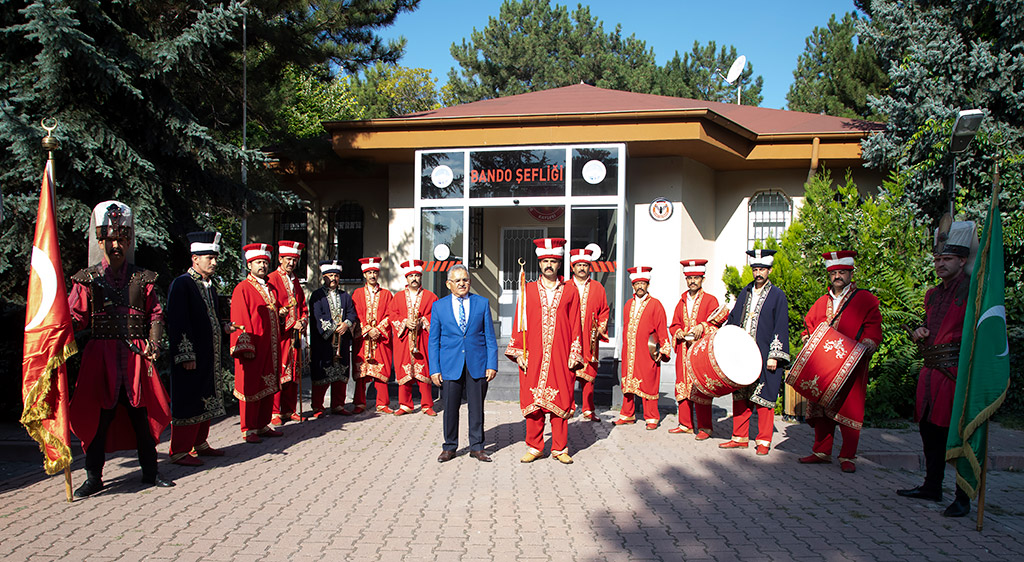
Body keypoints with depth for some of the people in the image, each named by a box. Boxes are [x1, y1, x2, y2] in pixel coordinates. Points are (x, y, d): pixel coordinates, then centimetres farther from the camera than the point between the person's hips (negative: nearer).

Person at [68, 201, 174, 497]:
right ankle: (93, 477, 19)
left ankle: (150, 471, 21)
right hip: (101, 357, -1)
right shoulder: (87, 278, 3)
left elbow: (156, 314, 7)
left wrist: (153, 343, -6)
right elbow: (76, 317, 1)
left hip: (136, 356, 1)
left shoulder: (142, 278, 6)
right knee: (98, 417, 4)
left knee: (141, 415, 8)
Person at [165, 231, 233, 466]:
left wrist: (223, 325, 3)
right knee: (188, 402, -2)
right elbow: (177, 323, -17)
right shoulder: (181, 284, -12)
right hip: (190, 357, -9)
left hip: (209, 356, 9)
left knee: (206, 400, 15)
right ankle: (179, 451, 8)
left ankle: (199, 443, 28)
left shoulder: (209, 286, 14)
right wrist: (186, 356, -20)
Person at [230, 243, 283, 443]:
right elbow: (240, 321, -12)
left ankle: (263, 425, 21)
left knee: (268, 387, 11)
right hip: (252, 349, -7)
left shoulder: (271, 289, 15)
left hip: (270, 348, 7)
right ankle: (249, 430, 9)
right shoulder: (242, 289, -7)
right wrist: (246, 348, -18)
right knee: (251, 388, 0)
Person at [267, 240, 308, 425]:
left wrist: (302, 322, 0)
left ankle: (289, 410, 16)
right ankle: (274, 413, 1)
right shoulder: (271, 280, -5)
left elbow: (303, 307, 19)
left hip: (295, 334, 7)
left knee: (293, 373, 8)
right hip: (278, 334, -7)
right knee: (276, 373, -5)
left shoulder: (295, 281, 18)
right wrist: (292, 324, -17)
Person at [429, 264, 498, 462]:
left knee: (477, 407, 7)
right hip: (450, 366, 0)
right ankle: (449, 447, 21)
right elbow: (433, 341, 6)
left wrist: (492, 364, -3)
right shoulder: (439, 306, 5)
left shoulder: (482, 303, 5)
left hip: (477, 365, 0)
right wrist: (434, 369, -2)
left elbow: (490, 337, 5)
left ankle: (477, 447, 20)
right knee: (450, 408, 5)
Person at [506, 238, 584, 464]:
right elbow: (519, 324, 6)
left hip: (560, 358, 0)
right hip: (533, 358, 0)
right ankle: (534, 447, 16)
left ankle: (560, 449, 15)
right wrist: (519, 353, 0)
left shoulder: (570, 291, 6)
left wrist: (574, 355, -1)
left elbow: (575, 326, 5)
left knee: (560, 401, 3)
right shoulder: (528, 290, 6)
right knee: (533, 401, 3)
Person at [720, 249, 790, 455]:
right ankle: (740, 437, 16)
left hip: (764, 356, -5)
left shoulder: (778, 296, -2)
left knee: (763, 398, -1)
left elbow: (780, 328, -6)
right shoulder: (745, 292, 12)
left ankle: (764, 441, 9)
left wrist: (774, 356, -12)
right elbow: (733, 319, 17)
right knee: (740, 396, 8)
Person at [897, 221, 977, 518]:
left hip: (958, 373, -8)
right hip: (930, 371, 8)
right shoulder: (933, 294, 16)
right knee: (930, 430, 15)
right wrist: (919, 333, 8)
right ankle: (932, 486, 28)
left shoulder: (973, 290, -7)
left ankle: (963, 498, 7)